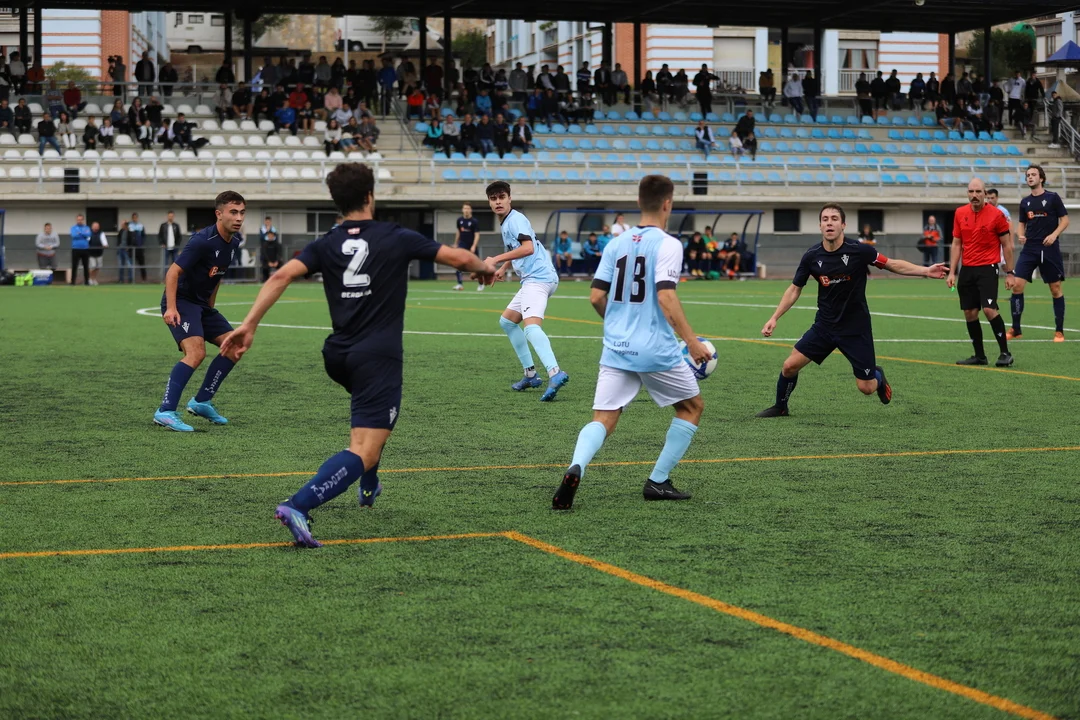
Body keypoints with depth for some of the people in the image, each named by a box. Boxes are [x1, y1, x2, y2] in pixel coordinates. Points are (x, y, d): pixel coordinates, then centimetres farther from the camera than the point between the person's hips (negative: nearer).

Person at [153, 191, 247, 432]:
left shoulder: (234, 242, 4)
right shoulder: (203, 241, -22)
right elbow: (173, 271, -23)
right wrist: (170, 308, -31)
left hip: (202, 304, 9)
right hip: (181, 302, -9)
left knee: (235, 347, 6)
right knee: (196, 352, -26)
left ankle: (202, 401, 17)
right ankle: (166, 412, -25)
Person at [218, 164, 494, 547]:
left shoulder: (325, 245, 7)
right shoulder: (397, 238, -1)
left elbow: (282, 276, -7)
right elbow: (458, 257, 2)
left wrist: (249, 324, -9)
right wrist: (486, 267, 24)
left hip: (338, 357, 6)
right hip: (379, 357, -6)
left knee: (376, 412, 38)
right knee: (364, 451, -13)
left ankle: (369, 487, 45)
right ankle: (298, 506, -34)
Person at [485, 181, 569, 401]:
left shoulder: (516, 219, -10)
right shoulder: (506, 223, 20)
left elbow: (528, 248, -25)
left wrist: (497, 260, -23)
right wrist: (503, 268, 30)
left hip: (538, 278, -11)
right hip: (530, 279, 11)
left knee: (531, 326, -30)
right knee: (507, 321, 22)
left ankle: (555, 373, -50)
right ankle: (530, 375, 22)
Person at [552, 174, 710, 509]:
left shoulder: (617, 244, 9)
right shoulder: (668, 245, -9)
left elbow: (596, 297, 9)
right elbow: (665, 297, -20)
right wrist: (691, 340, -15)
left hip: (615, 349, 5)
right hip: (656, 350, -5)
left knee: (602, 420, 2)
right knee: (692, 406, 18)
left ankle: (575, 469, -29)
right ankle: (658, 482, 16)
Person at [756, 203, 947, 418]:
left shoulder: (859, 251, -17)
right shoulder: (812, 257, -9)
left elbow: (893, 264, -5)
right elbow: (794, 289, 4)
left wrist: (925, 271, -16)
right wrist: (774, 318, -2)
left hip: (856, 329, -2)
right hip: (824, 326, 2)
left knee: (866, 388, 0)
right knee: (790, 365, -7)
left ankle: (877, 376, 37)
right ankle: (780, 407, 19)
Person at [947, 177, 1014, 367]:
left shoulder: (996, 215, -6)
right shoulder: (960, 214, 6)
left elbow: (1006, 245, 0)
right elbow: (956, 244, 11)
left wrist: (1009, 273, -3)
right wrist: (952, 272, 6)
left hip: (987, 268, -5)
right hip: (967, 270, 5)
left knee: (989, 309, -17)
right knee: (970, 313, 4)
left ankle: (1005, 353, -7)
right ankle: (979, 355, 14)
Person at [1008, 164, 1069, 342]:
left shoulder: (1053, 198, -2)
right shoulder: (1025, 202, 10)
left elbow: (1065, 220, -1)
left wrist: (1054, 234, -17)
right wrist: (1020, 235, -4)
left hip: (1049, 249, -3)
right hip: (1029, 249, 3)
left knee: (1055, 289, 2)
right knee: (1016, 285, -8)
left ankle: (1059, 331, 11)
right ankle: (1016, 329, 2)